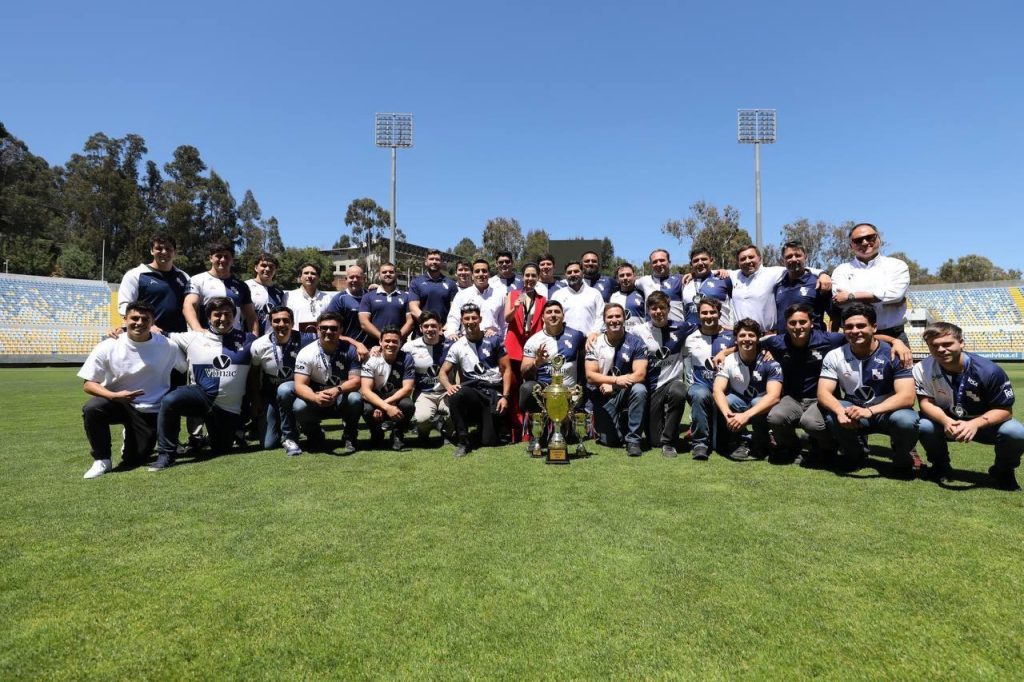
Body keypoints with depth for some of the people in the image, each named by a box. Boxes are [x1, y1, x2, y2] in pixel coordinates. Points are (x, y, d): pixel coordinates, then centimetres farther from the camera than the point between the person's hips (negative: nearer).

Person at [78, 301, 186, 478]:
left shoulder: (168, 347, -12)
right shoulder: (107, 347, -12)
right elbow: (88, 384, -10)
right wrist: (114, 396, -27)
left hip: (151, 411, 0)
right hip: (117, 402, 0)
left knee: (133, 460, -1)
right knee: (91, 408, -33)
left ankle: (133, 437, 36)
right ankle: (102, 460, -11)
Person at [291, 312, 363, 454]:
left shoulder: (349, 350, -10)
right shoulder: (306, 353, -11)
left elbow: (356, 380, -15)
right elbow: (300, 385, -18)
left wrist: (337, 390, -37)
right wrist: (316, 397, -41)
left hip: (342, 401, 0)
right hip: (316, 401, 0)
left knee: (355, 399, -32)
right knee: (298, 407, -30)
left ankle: (349, 438, -6)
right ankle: (315, 437, 3)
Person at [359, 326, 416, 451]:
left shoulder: (406, 359, -12)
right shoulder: (371, 360, -14)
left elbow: (407, 389, -16)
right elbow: (365, 391, -23)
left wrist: (384, 404, -29)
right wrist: (387, 407, -38)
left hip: (397, 399, 0)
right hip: (375, 399, 0)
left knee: (407, 405, -33)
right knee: (367, 409, -33)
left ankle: (397, 435, -2)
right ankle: (377, 434, 2)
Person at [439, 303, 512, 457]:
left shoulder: (494, 340, 3)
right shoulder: (457, 346, 7)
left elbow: (506, 369, 3)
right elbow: (443, 372, 8)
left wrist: (504, 396, -8)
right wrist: (448, 386, -16)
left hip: (494, 392, -1)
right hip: (472, 390, 1)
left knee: (489, 441, -11)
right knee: (455, 396, -36)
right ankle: (462, 441, -18)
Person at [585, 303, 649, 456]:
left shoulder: (635, 343, -5)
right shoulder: (595, 343, -3)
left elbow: (640, 374, -14)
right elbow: (590, 376, -9)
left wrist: (612, 385, -20)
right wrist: (616, 380, -22)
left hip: (627, 392, 0)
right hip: (604, 396, 0)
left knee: (639, 390, -34)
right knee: (610, 441, -10)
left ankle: (633, 439, -19)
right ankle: (619, 422, 27)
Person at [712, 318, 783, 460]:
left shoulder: (769, 362, -18)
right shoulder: (728, 361, -12)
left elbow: (774, 396, -30)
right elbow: (718, 390, -21)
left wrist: (746, 415, -43)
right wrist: (727, 414, -41)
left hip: (761, 407, -1)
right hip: (738, 404, 2)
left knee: (757, 402, -34)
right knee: (727, 400, -29)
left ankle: (760, 446, -9)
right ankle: (736, 443, -9)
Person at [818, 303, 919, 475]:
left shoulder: (893, 354, -15)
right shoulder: (835, 356, -8)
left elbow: (907, 397, -24)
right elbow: (823, 392, -14)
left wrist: (869, 411, -39)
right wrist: (841, 411, -37)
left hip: (887, 411, -1)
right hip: (853, 410, 2)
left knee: (906, 420, -35)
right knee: (831, 415, -31)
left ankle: (902, 459, 1)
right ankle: (854, 453, 3)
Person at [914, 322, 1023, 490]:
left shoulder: (989, 371, -21)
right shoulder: (923, 369, -17)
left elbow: (1005, 410, -17)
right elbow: (926, 402, -17)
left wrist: (975, 424, -37)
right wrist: (945, 421, -39)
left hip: (985, 423, 0)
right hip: (945, 422, 0)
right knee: (922, 425, -31)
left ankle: (1003, 471, 5)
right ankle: (941, 467, 2)